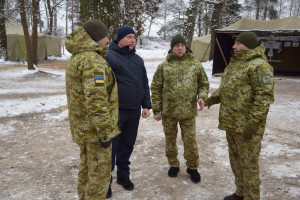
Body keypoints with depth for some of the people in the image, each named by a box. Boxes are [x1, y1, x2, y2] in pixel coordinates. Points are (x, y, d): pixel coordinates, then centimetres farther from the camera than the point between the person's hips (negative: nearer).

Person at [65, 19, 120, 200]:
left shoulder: (76, 57, 11)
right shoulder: (93, 61, -22)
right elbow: (96, 100, -28)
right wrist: (105, 132, -23)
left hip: (81, 126, 10)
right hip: (95, 128, -10)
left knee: (87, 166, 23)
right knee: (100, 171, 4)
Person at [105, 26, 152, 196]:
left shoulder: (138, 59, 14)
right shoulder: (109, 56, -8)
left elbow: (145, 84, 17)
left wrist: (146, 105, 12)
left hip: (134, 112, 6)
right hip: (115, 111, -6)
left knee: (127, 146, 16)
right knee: (111, 147, 4)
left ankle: (123, 176, 32)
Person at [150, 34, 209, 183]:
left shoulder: (195, 65, 2)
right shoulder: (164, 66, -1)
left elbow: (203, 84, 10)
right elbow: (156, 88, 1)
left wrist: (202, 97, -11)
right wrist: (156, 110, -2)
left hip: (188, 112, 0)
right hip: (168, 111, 1)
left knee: (190, 141, 8)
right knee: (170, 140, 14)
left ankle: (192, 167, 28)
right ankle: (173, 165, 34)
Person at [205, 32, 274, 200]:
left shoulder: (259, 66, -15)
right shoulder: (235, 63, 15)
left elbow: (265, 96, -21)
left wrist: (254, 123, -24)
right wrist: (215, 97, 6)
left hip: (246, 126, -9)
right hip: (231, 123, 10)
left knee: (248, 163, 3)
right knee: (235, 159, 20)